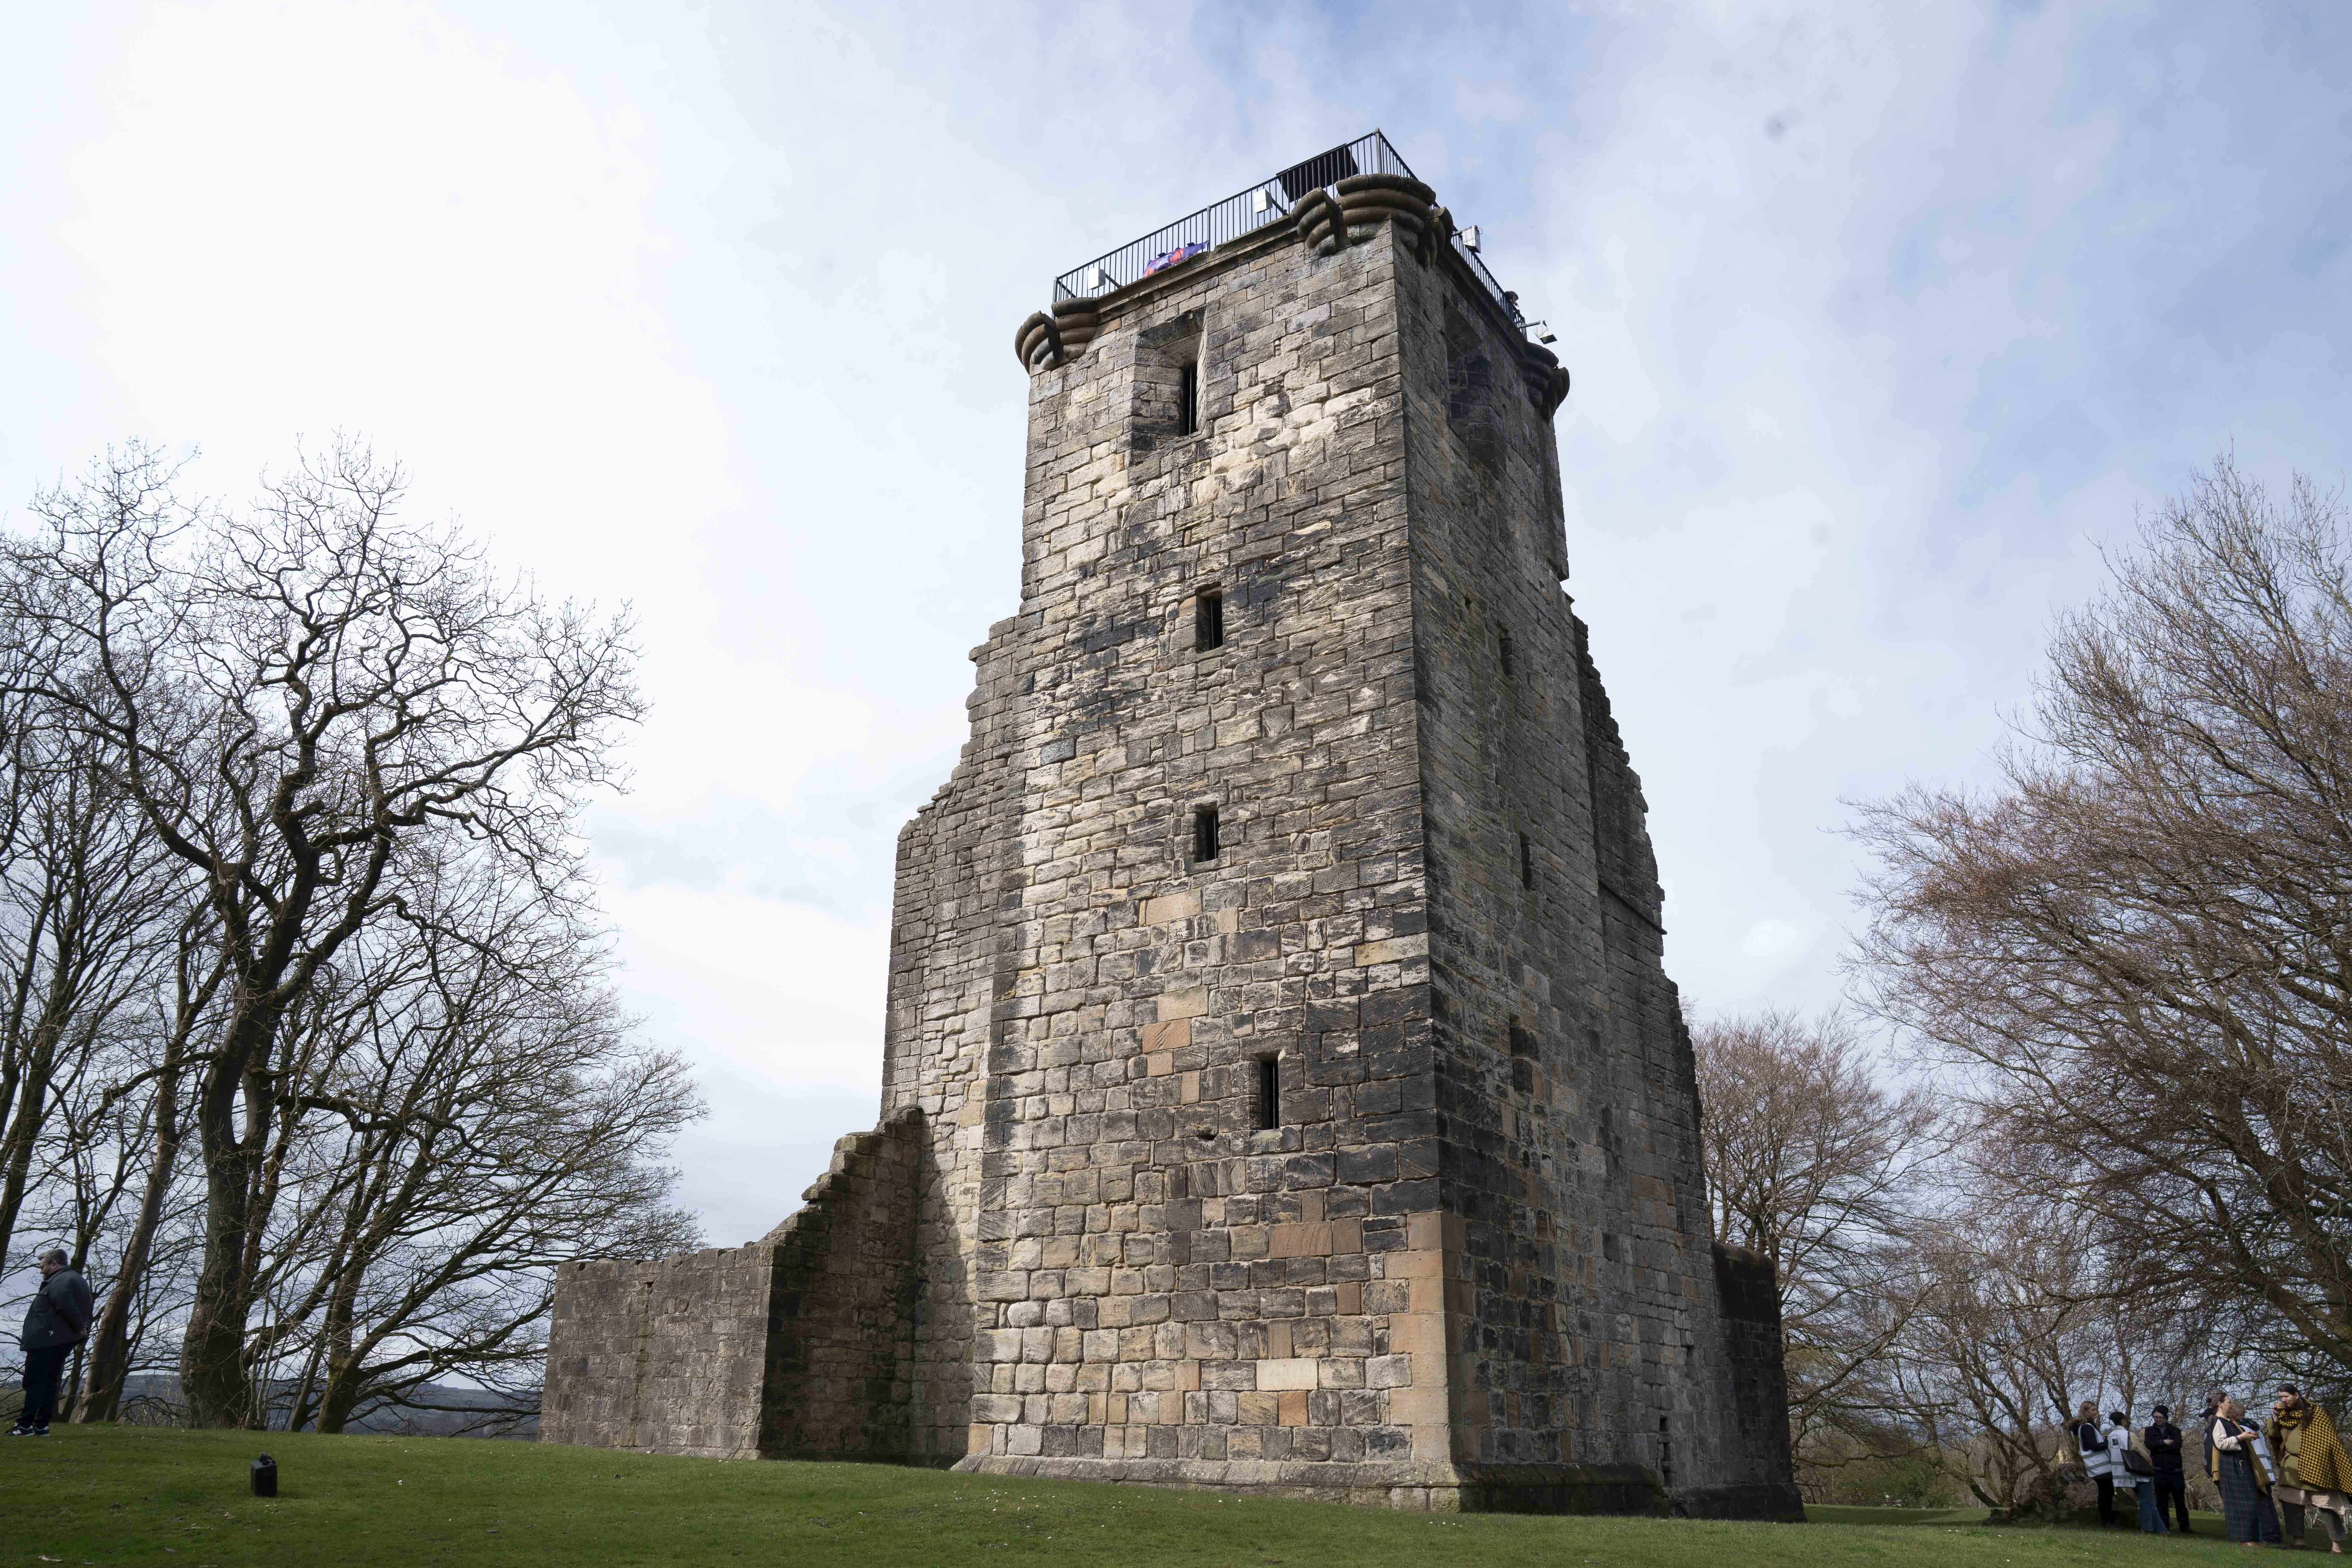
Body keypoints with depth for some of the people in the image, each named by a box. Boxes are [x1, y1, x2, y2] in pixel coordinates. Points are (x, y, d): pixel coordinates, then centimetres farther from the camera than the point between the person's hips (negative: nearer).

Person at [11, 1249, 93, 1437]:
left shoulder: (61, 1281, -13)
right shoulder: (77, 1279, 21)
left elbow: (66, 1307, -26)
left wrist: (79, 1328, -16)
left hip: (47, 1342, -10)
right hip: (63, 1342, 10)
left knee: (35, 1382, -6)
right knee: (49, 1383, 10)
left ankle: (26, 1425, -5)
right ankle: (42, 1426, 11)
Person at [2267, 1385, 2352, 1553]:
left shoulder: (2315, 1413, -5)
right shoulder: (2283, 1413, 8)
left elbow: (2329, 1437, -6)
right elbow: (2272, 1433, 9)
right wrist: (2275, 1417, -7)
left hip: (2314, 1464, -5)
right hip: (2292, 1465, 5)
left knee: (2325, 1501, -6)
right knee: (2290, 1500, 2)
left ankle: (2336, 1542, 1)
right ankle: (2297, 1538, 7)